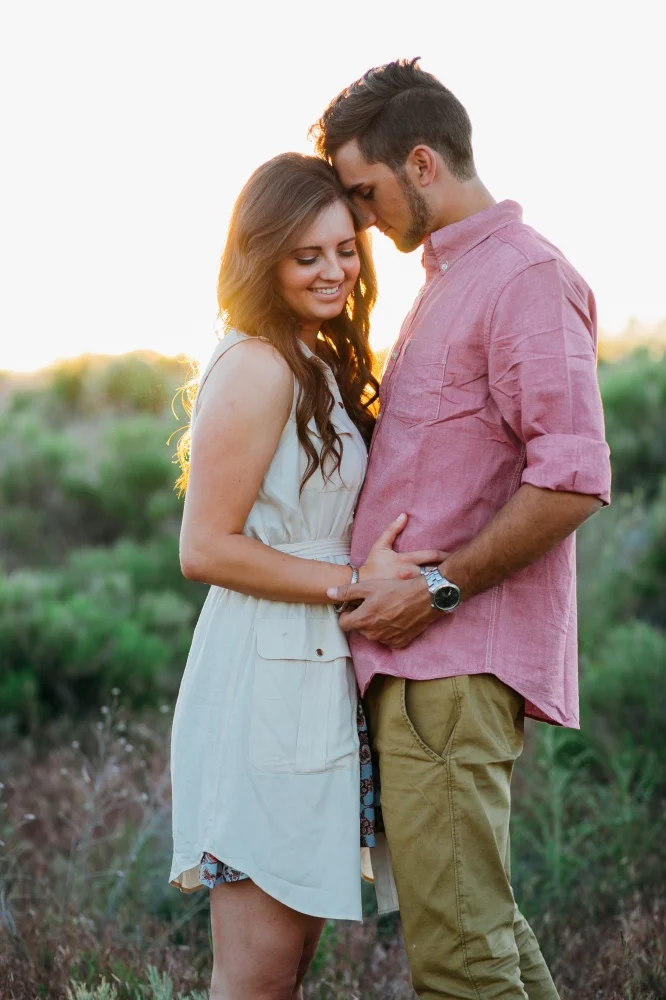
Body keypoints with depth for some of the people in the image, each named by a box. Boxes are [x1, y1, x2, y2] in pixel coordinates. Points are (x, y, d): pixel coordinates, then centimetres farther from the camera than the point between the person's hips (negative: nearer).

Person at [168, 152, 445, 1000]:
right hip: (263, 680, -10)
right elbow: (206, 549, -17)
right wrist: (355, 584, -16)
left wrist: (378, 569, 4)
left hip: (317, 676, 10)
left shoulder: (323, 364, 16)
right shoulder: (257, 368, -14)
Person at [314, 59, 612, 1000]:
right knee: (481, 921, 16)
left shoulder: (528, 274, -10)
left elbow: (572, 476, -19)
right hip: (419, 654, 10)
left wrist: (438, 588, -16)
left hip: (457, 660, -10)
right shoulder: (449, 277, 22)